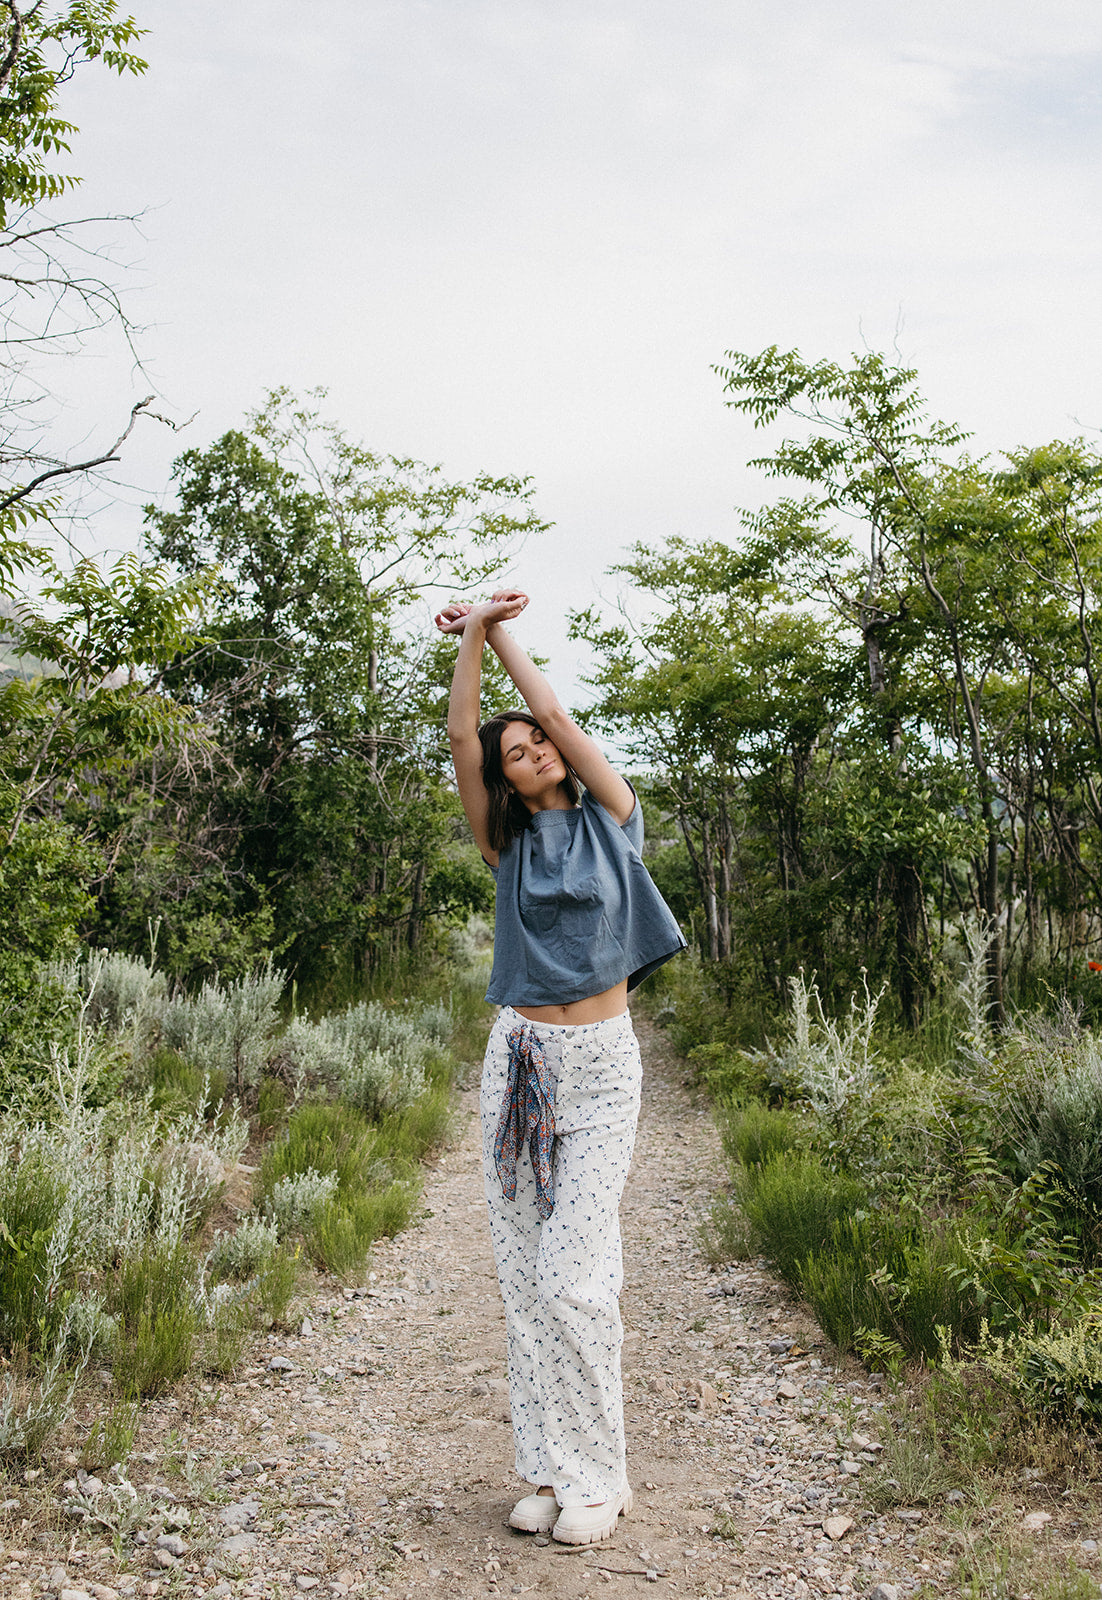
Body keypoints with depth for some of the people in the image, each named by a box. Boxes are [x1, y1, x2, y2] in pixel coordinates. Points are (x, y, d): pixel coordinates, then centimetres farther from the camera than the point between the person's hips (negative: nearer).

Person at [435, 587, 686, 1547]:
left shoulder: (609, 819, 5)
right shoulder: (509, 846, 8)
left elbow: (556, 711, 0)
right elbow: (460, 736, -2)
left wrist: (502, 631, 7)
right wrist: (473, 634, -3)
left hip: (601, 1067, -3)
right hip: (520, 1059, 3)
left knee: (573, 1277, -9)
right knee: (524, 1275, 4)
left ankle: (597, 1478, 5)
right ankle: (548, 1468, 15)